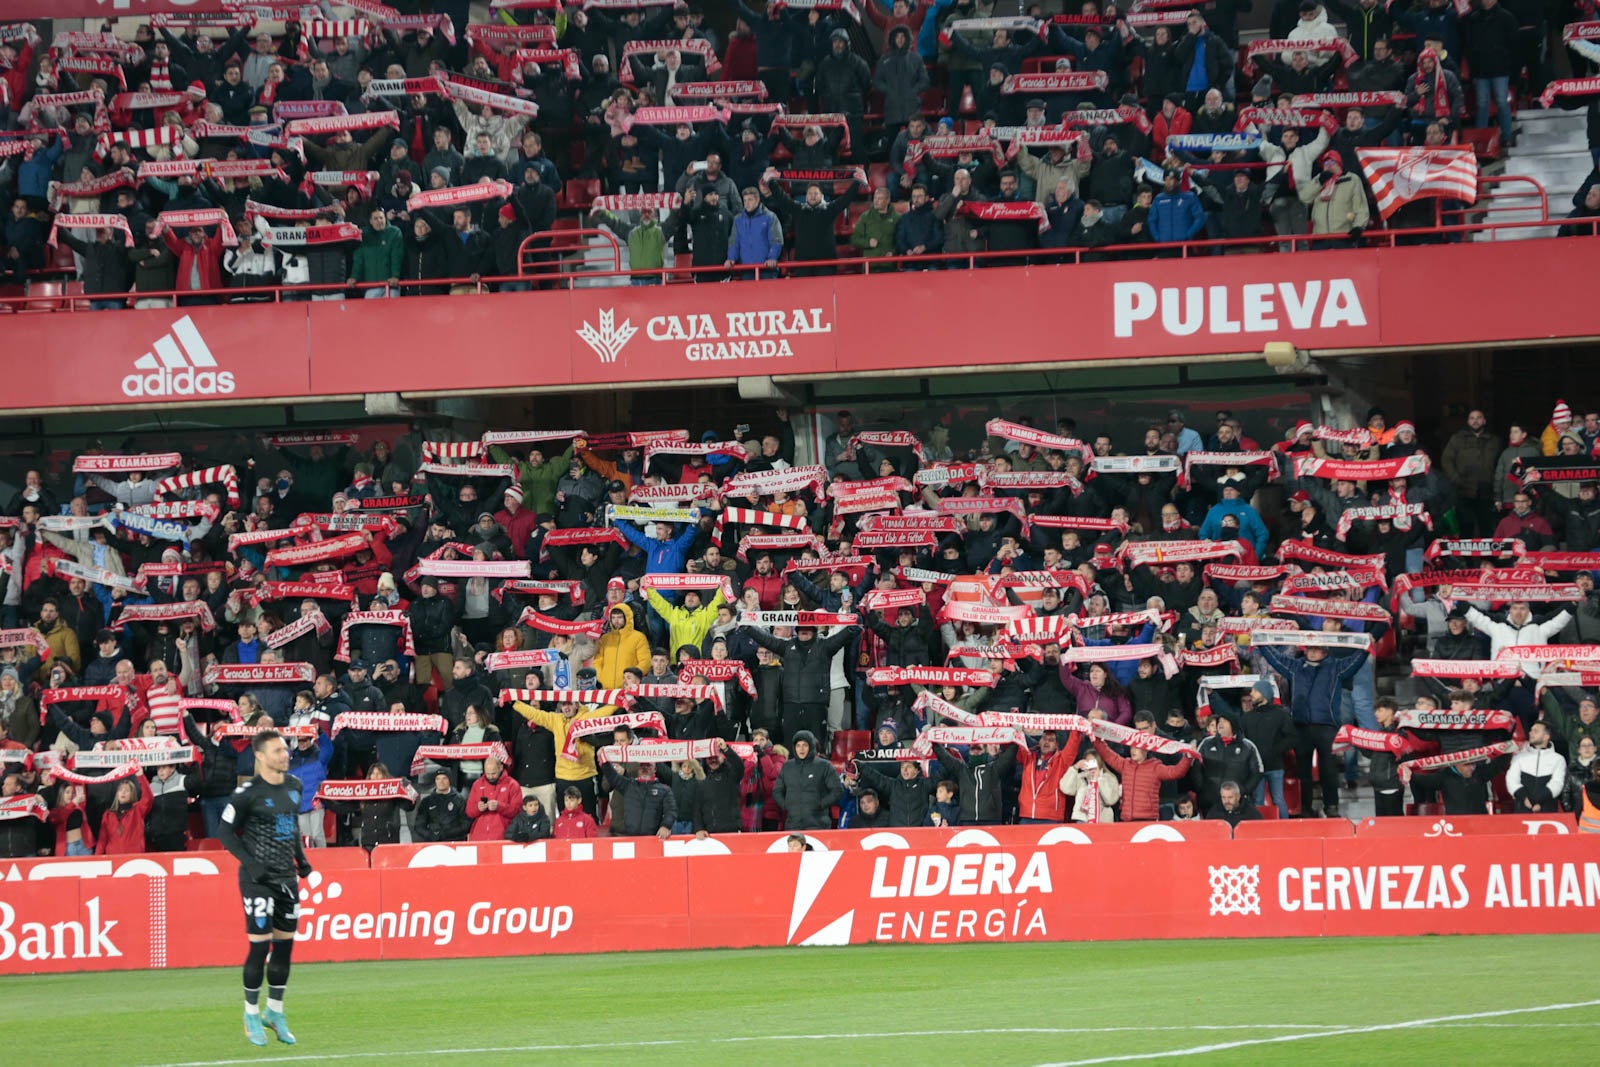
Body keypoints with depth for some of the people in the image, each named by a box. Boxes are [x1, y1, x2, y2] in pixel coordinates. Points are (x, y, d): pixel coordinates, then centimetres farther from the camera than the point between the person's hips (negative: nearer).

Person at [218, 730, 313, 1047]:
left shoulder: (293, 786, 7)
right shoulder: (248, 792, -13)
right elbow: (227, 832, -9)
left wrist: (301, 857, 12)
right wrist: (250, 863, -18)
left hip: (286, 878, 6)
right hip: (258, 879, -6)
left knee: (285, 944, 9)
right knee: (260, 945, -7)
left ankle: (275, 1013, 22)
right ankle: (252, 1014, 8)